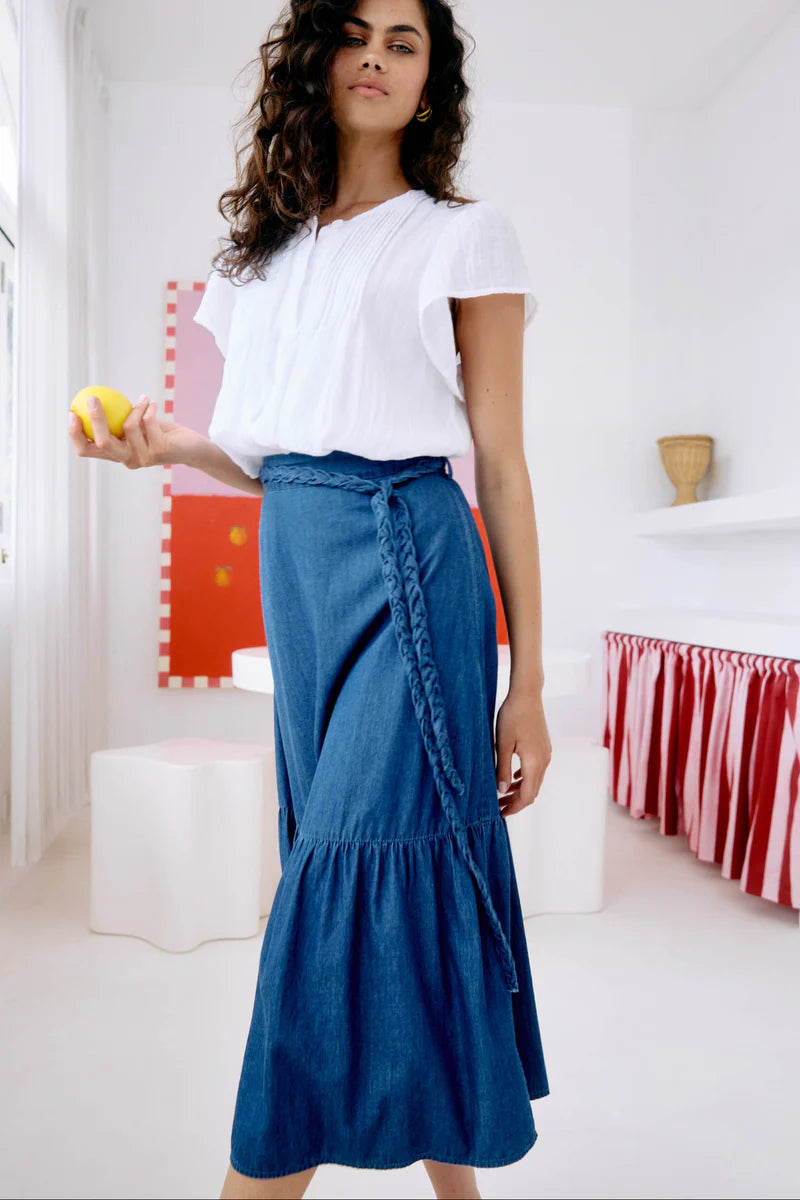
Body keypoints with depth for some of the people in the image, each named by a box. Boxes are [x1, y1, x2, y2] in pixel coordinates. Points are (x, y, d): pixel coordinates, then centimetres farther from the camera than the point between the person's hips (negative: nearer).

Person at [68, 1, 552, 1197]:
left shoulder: (464, 235, 5)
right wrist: (170, 445, -1)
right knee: (355, 856, 9)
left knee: (359, 862, -9)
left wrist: (529, 679, -6)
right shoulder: (269, 250, 19)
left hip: (406, 557, -5)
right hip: (291, 561, 6)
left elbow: (502, 465, -1)